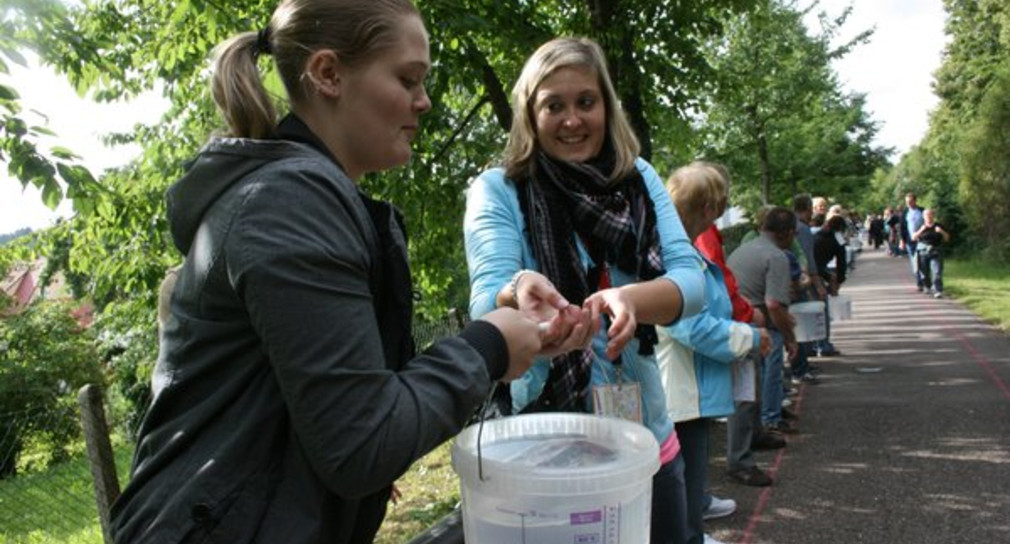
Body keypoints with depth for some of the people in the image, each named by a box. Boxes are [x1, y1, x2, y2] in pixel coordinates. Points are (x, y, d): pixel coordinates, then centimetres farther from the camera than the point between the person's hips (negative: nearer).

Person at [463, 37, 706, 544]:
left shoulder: (639, 178, 2)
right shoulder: (497, 190, -7)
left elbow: (691, 279, -7)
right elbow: (486, 303, -18)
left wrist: (630, 299, -29)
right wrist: (521, 291, -41)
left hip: (646, 436, 4)